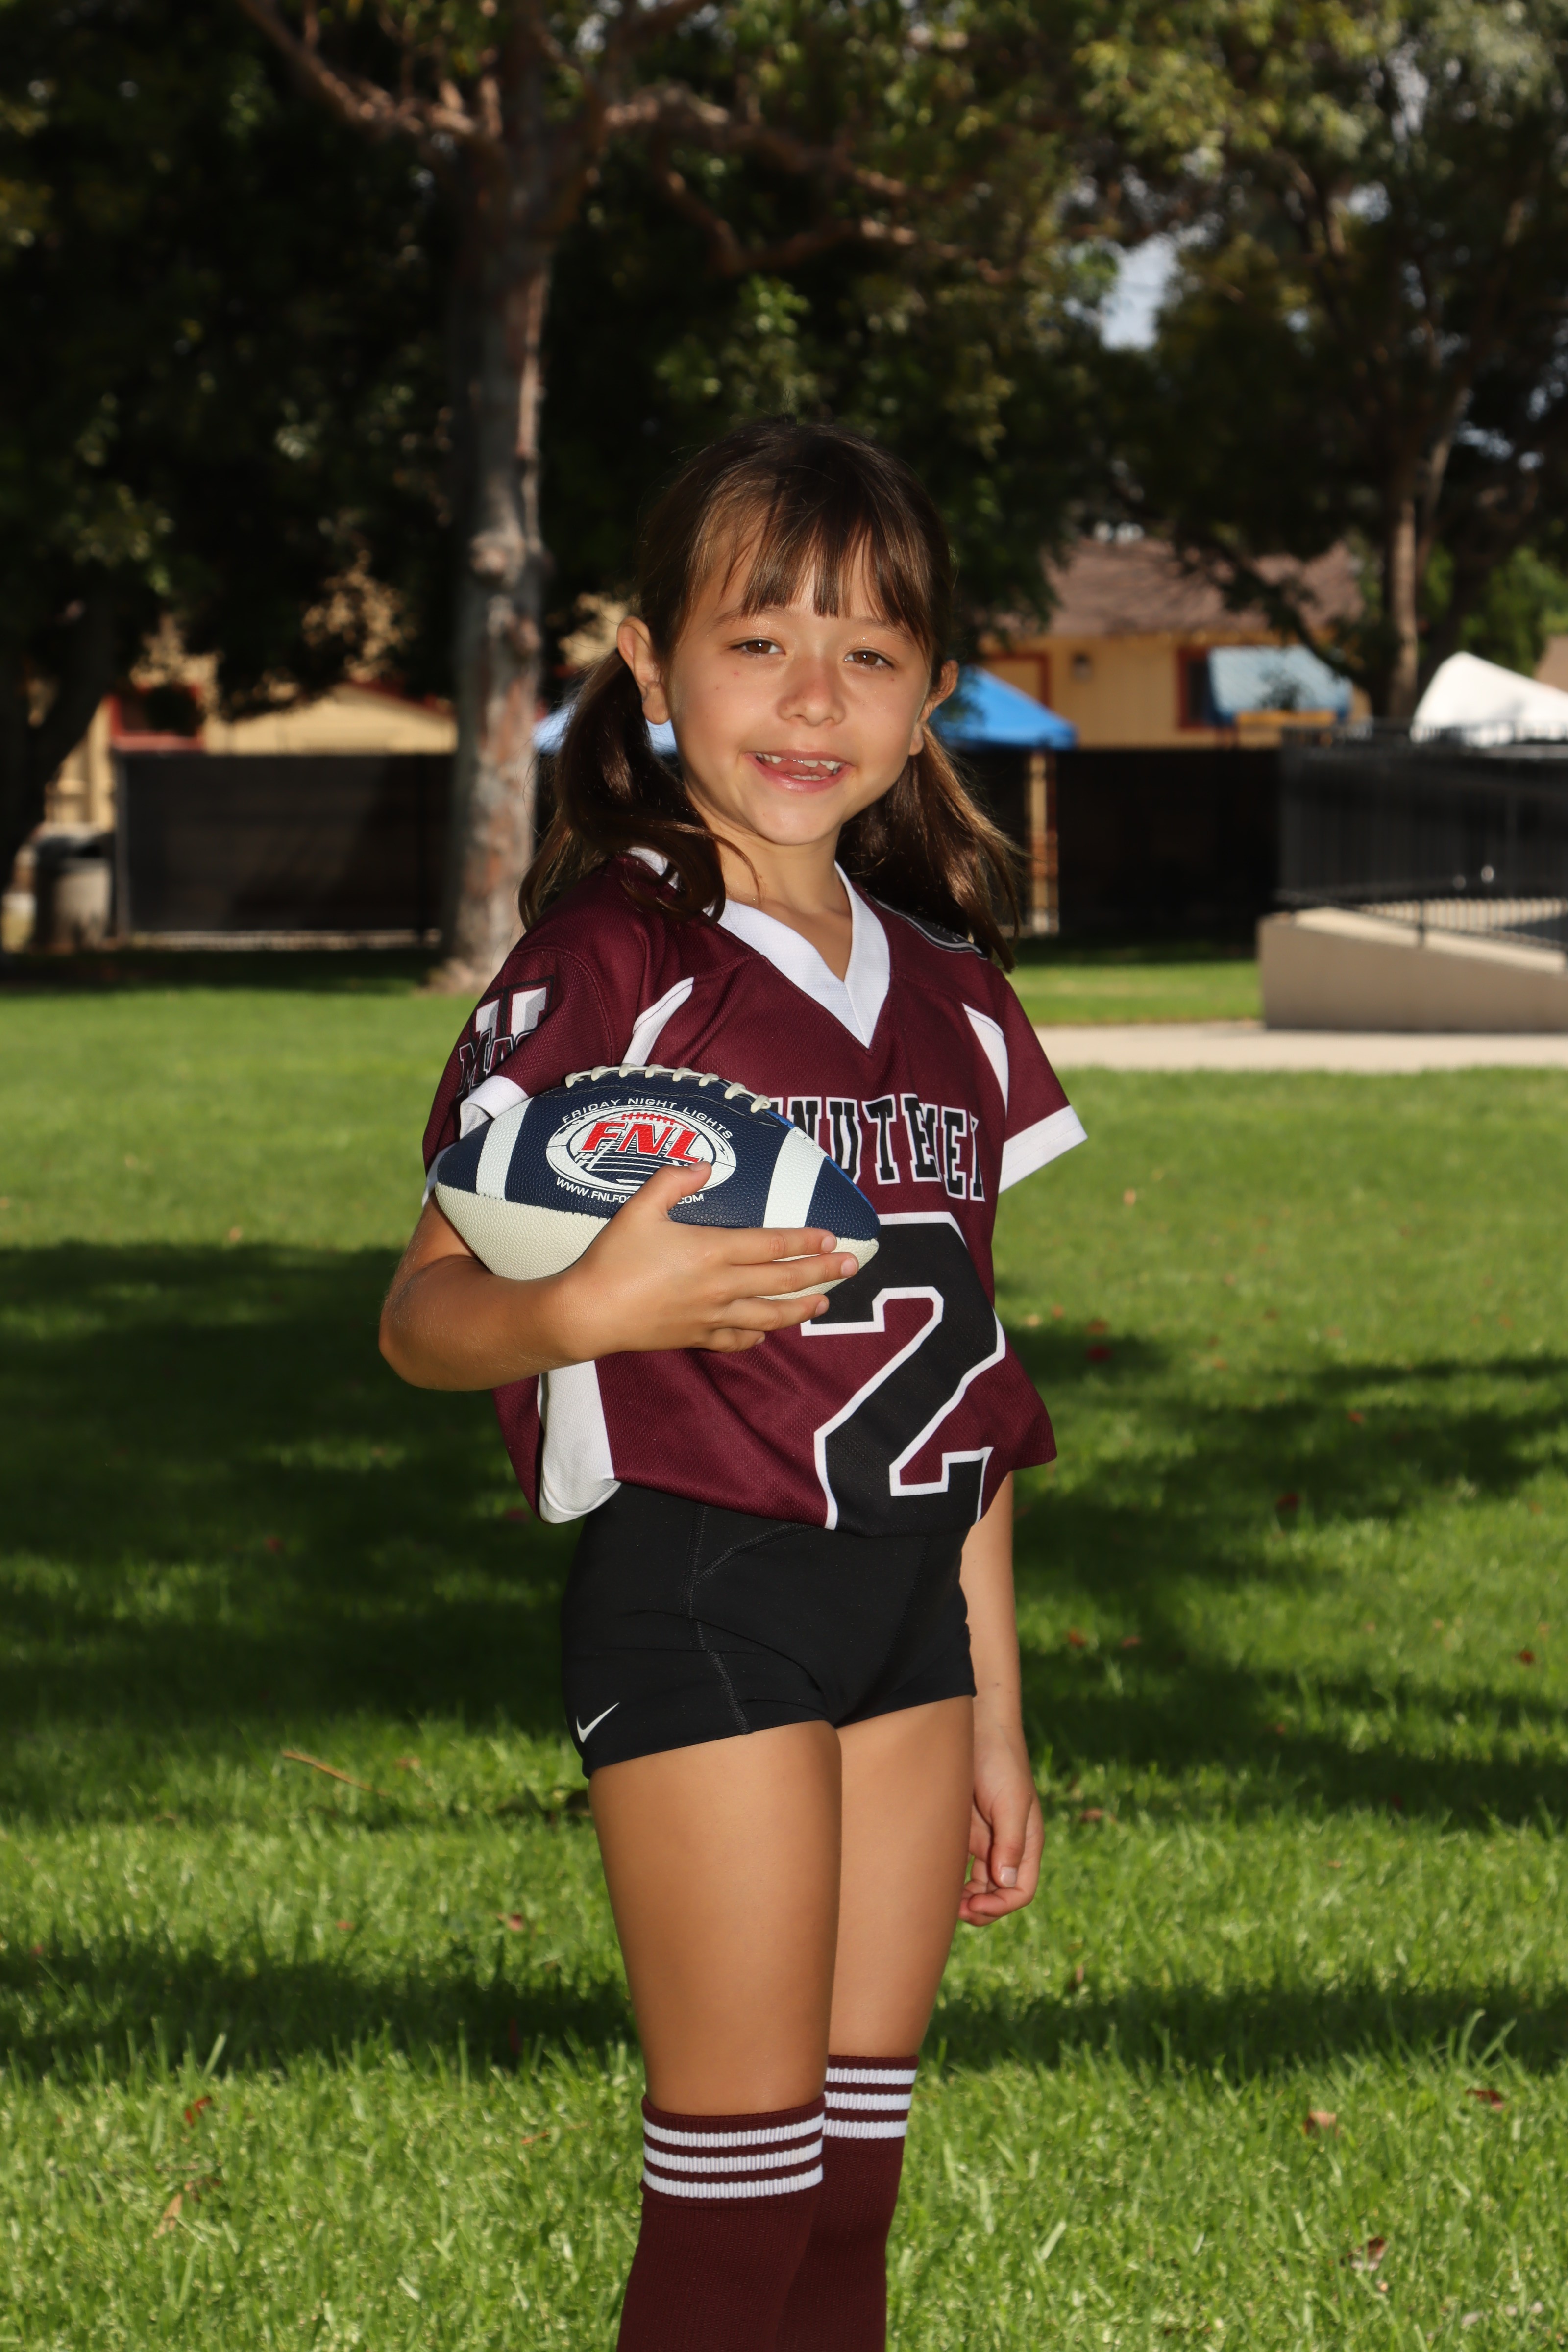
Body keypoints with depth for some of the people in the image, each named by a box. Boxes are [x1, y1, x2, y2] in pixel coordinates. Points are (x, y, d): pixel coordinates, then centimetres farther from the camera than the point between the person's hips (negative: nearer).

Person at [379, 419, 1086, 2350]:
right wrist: (587, 1307, -34)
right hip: (698, 1590, -6)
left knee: (855, 2175, 10)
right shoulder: (611, 961, -8)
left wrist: (993, 1713, 16)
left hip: (908, 1603, 6)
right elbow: (422, 1315, -12)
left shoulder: (944, 992, 11)